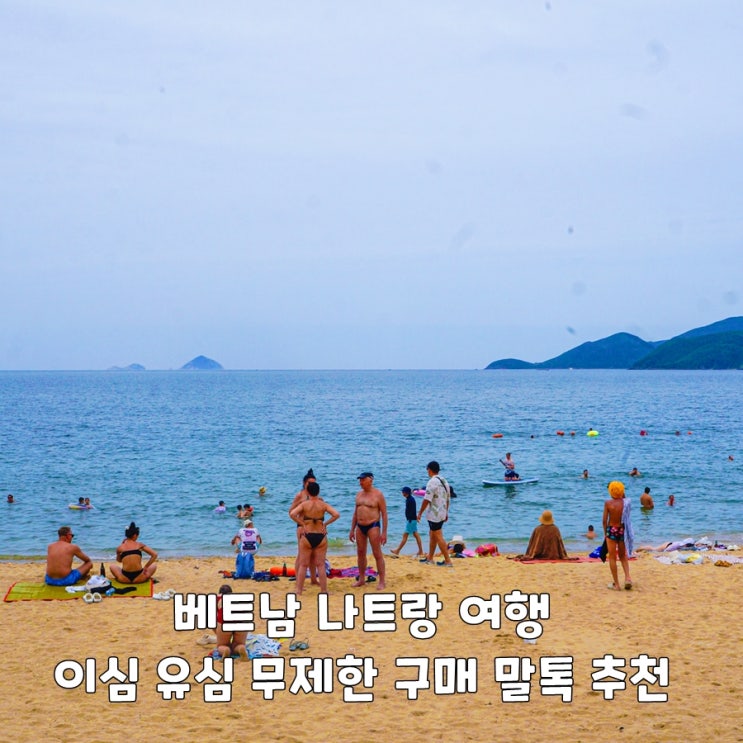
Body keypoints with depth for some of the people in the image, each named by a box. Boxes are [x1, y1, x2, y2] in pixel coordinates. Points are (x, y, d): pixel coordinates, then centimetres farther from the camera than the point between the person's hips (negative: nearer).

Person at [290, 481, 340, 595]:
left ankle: (299, 591, 6)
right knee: (321, 565, 8)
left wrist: (302, 524, -9)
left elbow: (292, 514, -19)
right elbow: (336, 515, -11)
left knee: (303, 565, 7)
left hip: (307, 536, -1)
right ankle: (324, 590, 9)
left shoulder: (304, 504, -4)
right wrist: (325, 524, -3)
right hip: (320, 536, 1)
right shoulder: (323, 505, -1)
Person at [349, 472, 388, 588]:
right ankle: (361, 579, 23)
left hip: (373, 526, -7)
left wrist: (384, 532, -14)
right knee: (360, 553, 12)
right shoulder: (359, 494, 11)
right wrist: (352, 530, 14)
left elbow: (384, 514, -9)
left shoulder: (378, 494, -8)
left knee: (377, 554, -5)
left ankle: (381, 581, -2)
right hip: (360, 527, 7)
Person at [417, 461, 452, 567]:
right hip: (442, 514, 9)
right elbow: (448, 499, 17)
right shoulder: (444, 481, 11)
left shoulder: (432, 482, -17)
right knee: (432, 535, 20)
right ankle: (429, 558, 28)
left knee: (438, 537, -6)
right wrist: (446, 513, 26)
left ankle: (448, 561, -7)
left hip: (434, 514, -9)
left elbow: (427, 500, -20)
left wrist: (420, 513, -12)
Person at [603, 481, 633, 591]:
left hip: (611, 530, -3)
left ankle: (616, 584, 8)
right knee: (623, 556, 20)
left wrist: (605, 532, 6)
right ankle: (627, 577, 2)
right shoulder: (625, 502, -5)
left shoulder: (608, 503, -10)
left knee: (612, 557, 7)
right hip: (622, 530, 3)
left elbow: (604, 520, -9)